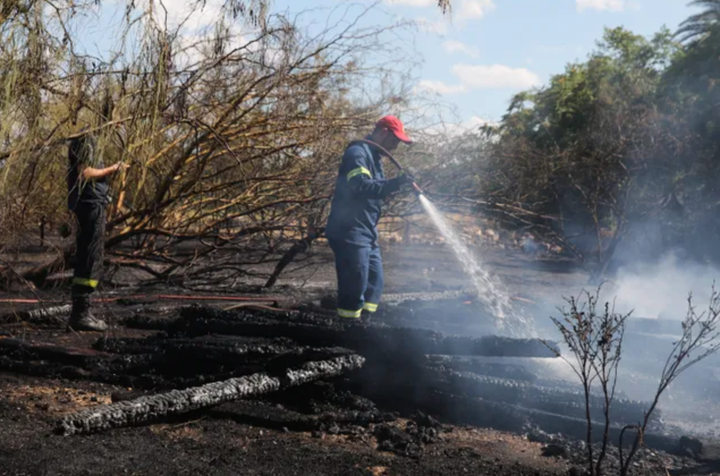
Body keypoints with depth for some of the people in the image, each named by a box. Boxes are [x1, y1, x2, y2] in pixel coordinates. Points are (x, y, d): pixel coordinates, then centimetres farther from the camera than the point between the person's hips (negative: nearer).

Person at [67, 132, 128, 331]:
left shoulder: (88, 143, 19)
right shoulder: (84, 142, -10)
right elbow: (85, 173, -19)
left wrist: (113, 169, 14)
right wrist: (111, 170, -9)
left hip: (91, 205, 10)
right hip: (91, 205, -10)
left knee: (86, 259, 12)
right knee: (91, 260, -10)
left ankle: (81, 311, 18)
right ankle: (80, 314, -10)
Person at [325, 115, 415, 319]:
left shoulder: (373, 155, 18)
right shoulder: (357, 153, -13)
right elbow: (361, 187, -28)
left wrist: (398, 185, 5)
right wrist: (395, 183, -32)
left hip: (367, 233, 10)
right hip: (350, 232, -10)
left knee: (374, 282, 11)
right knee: (355, 285, -9)